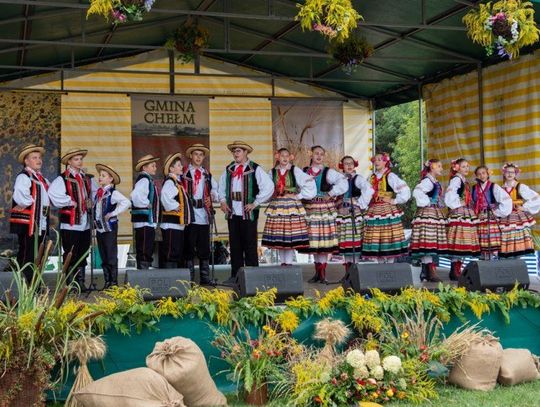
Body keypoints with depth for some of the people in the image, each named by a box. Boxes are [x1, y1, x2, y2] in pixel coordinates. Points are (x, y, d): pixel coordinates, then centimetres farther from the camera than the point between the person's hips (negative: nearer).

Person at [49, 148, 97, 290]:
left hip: (85, 223, 6)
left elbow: (95, 192, 26)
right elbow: (53, 194, -23)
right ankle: (70, 283, 6)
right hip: (70, 224, -6)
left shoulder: (87, 178, 12)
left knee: (83, 255, 12)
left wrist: (90, 203, 8)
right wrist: (70, 202, -16)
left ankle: (80, 282, 20)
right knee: (70, 256, 0)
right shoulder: (62, 179, -8)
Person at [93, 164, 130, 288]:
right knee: (103, 257, 11)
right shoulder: (98, 193, 12)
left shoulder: (112, 193, -11)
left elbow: (127, 203, -23)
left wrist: (113, 213, -19)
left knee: (111, 256, -3)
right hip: (99, 228, 7)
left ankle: (114, 282, 3)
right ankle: (107, 281, 18)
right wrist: (94, 219, 10)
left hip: (110, 228, -7)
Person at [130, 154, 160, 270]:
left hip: (149, 222, 10)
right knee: (144, 253, -9)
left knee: (148, 253, 14)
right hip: (144, 222, -10)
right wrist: (146, 204, -17)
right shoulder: (144, 179, -13)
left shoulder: (149, 180, 18)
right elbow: (135, 196, -30)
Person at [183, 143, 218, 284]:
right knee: (189, 248, 1)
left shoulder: (207, 174, 16)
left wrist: (212, 197, -2)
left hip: (204, 214, 4)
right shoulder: (183, 173, 1)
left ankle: (205, 277, 14)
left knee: (204, 248, 8)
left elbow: (215, 190, 18)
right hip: (190, 215, -4)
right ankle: (189, 277, 6)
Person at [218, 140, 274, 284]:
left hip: (248, 213, -5)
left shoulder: (255, 169, -6)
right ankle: (235, 275, 17)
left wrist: (255, 203, -12)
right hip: (232, 213, 5)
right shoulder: (229, 169, 12)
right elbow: (221, 186, 26)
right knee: (235, 245, 10)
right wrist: (223, 201, 10)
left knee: (250, 246, -1)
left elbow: (269, 187, -12)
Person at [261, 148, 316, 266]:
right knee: (278, 236, 2)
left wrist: (299, 195, -4)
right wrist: (273, 196, 2)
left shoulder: (295, 170, 1)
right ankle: (283, 262, 12)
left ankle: (289, 262, -1)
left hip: (292, 206, -3)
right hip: (276, 206, 3)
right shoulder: (272, 172, 9)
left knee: (291, 236, -7)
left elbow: (309, 184, -3)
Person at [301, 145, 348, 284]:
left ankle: (322, 272, 0)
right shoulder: (304, 172, 10)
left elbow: (343, 183, -13)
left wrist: (331, 194, -12)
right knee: (313, 240, 7)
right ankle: (317, 271, 18)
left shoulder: (329, 172, -1)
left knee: (324, 240, -5)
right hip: (310, 210, 3)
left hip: (325, 209, -3)